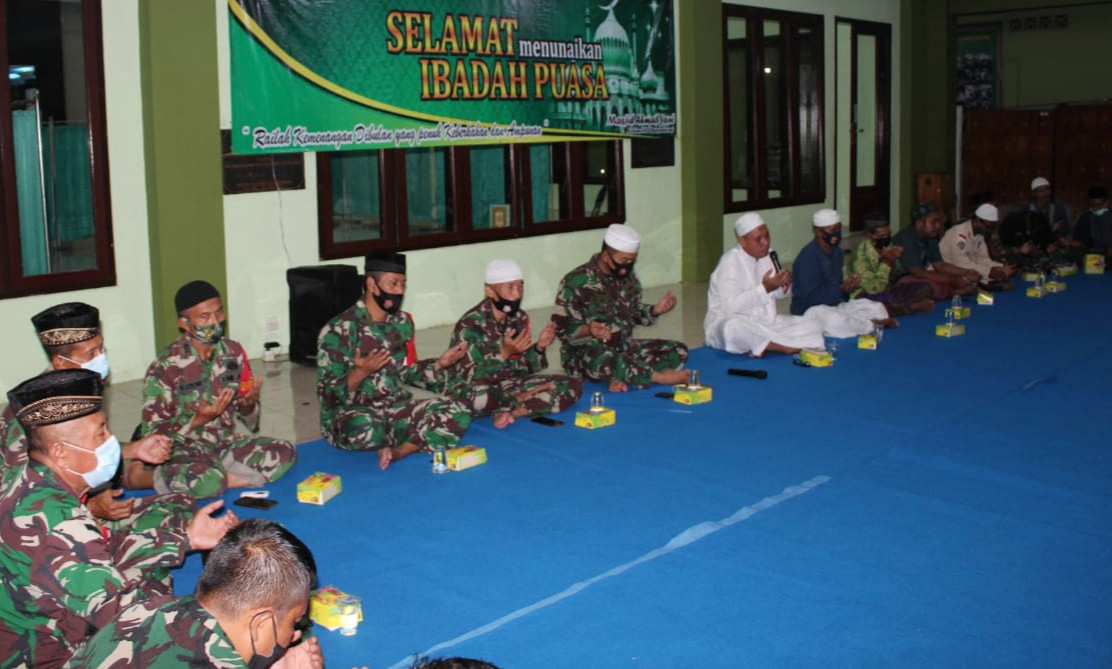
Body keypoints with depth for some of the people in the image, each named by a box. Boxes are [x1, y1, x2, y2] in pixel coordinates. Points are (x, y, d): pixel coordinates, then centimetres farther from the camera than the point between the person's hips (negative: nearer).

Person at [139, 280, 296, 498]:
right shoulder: (166, 366, -13)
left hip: (225, 444, 5)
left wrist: (249, 405, -13)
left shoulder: (233, 352, 2)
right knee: (208, 481, -38)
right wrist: (198, 420, -24)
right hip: (184, 449, -5)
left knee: (285, 453, -17)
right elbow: (153, 434, -10)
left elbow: (250, 421, 11)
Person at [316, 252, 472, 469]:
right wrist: (361, 372, -30)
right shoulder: (339, 330, -13)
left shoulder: (402, 322, 6)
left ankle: (398, 452, -27)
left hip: (396, 410, 6)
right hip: (351, 415, -6)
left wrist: (440, 364, 0)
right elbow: (328, 394, -14)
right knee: (367, 429, -41)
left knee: (458, 412, -14)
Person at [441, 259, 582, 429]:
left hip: (508, 385, 6)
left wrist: (539, 348, -15)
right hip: (469, 391, -6)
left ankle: (510, 412, -21)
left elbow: (524, 369, 5)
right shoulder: (470, 325, -18)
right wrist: (504, 353, -36)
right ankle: (522, 398, -12)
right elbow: (471, 379, -24)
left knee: (572, 385, -9)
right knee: (478, 398, -43)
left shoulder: (519, 319, 2)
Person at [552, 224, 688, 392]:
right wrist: (588, 330, -36)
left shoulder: (628, 276, 4)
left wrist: (656, 310, -5)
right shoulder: (576, 282, -16)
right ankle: (659, 376, -22)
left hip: (624, 348, 7)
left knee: (678, 350, -5)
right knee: (603, 361, -42)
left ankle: (622, 377, -23)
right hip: (585, 355, -7)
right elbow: (561, 329, -15)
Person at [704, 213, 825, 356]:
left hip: (764, 323, 7)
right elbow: (730, 307, -26)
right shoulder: (730, 262, -16)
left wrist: (785, 286, -6)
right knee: (734, 327, -43)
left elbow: (778, 294, 18)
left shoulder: (767, 256, 8)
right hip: (728, 322, -7)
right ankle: (798, 347, -29)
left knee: (812, 327, -7)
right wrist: (765, 289, -28)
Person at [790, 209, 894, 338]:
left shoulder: (837, 252, 10)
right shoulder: (808, 256, -19)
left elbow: (837, 285, 14)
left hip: (836, 304, 8)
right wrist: (842, 289, -28)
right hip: (810, 309, -8)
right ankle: (873, 324, -15)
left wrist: (850, 287, -10)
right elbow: (808, 296, -24)